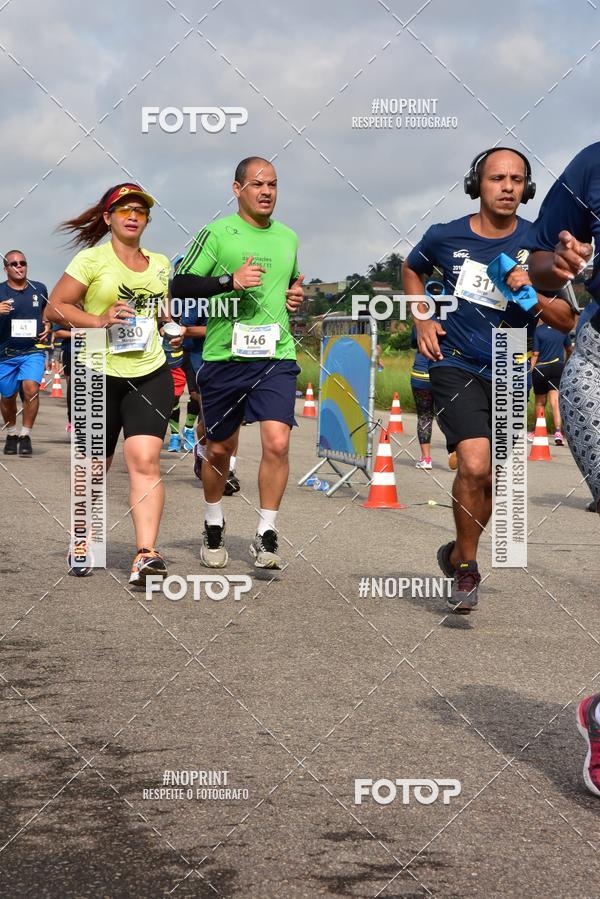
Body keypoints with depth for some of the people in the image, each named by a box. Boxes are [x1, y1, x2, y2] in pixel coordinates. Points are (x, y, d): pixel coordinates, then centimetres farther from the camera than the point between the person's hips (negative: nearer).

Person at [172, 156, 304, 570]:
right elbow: (180, 285, -7)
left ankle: (267, 536, -4)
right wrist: (230, 280, -18)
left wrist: (298, 297, 9)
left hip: (276, 357, 2)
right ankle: (214, 528, 32)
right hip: (224, 356, -2)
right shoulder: (217, 233, -1)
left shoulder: (288, 237, 14)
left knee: (277, 442, -16)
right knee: (220, 449, 10)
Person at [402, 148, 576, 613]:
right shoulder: (445, 237, -3)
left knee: (490, 480, 12)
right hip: (456, 365, -2)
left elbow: (567, 321, -3)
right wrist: (423, 320, 6)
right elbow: (412, 269, 21)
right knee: (474, 465, -21)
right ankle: (467, 568, -3)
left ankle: (458, 554, 37)